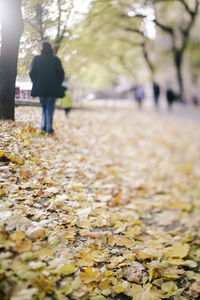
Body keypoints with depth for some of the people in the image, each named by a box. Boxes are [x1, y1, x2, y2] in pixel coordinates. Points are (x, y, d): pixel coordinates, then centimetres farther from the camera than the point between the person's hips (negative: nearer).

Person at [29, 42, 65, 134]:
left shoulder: (36, 59, -1)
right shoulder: (56, 60, -3)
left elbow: (31, 73, -3)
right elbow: (61, 74, -3)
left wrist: (36, 83, 11)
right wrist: (58, 85, 9)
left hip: (40, 88, 2)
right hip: (52, 88, -1)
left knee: (44, 107, 21)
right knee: (50, 108, 5)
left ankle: (44, 125, 13)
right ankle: (49, 128, -2)